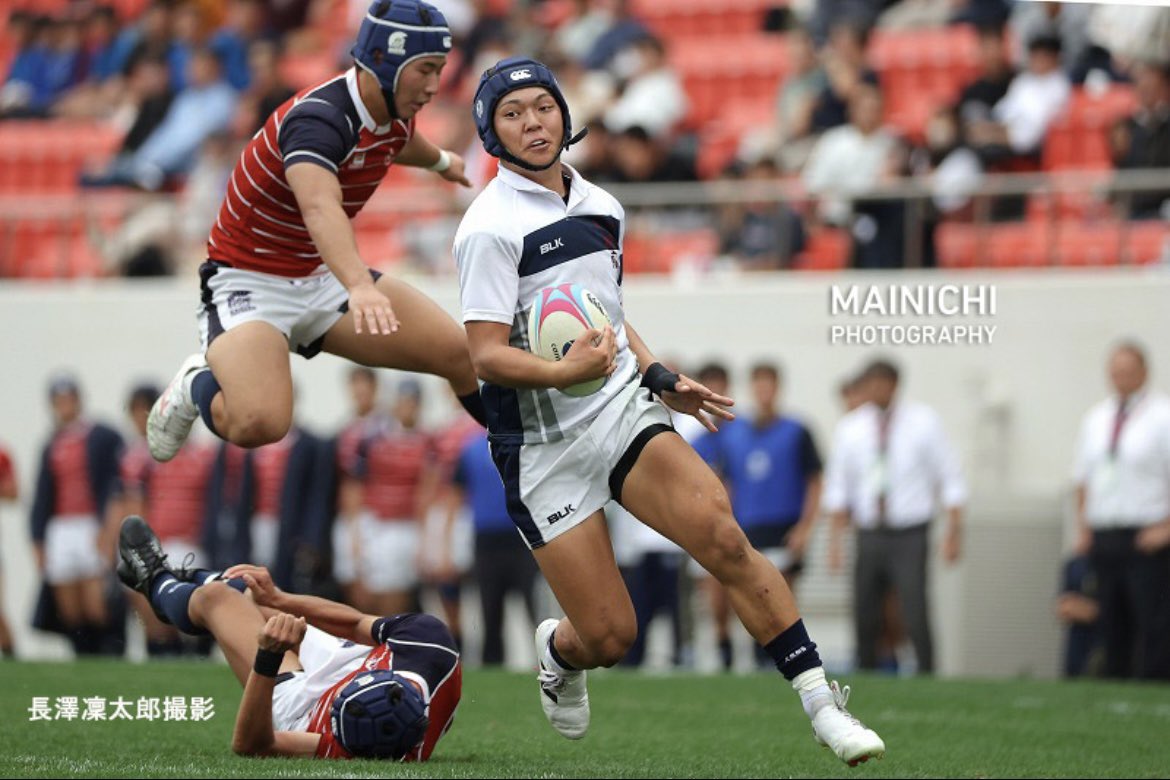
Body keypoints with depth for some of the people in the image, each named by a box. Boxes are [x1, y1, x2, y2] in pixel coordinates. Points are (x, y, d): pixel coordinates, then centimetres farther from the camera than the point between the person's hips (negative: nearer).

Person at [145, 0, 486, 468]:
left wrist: (440, 161, 51)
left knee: (462, 356, -6)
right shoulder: (319, 118, -29)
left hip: (324, 279, 8)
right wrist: (359, 286, -66)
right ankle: (199, 386, 3)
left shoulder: (395, 114, 0)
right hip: (250, 284, -8)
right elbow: (320, 207, -49)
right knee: (259, 423, -32)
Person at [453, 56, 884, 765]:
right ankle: (559, 653, 33)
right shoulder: (491, 226, -9)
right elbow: (487, 357, -15)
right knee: (610, 637, -6)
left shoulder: (601, 207, 13)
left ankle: (823, 705, -19)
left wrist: (660, 379, 14)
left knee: (722, 536, -21)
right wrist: (564, 372, -32)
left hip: (623, 410, 5)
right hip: (544, 446, -5)